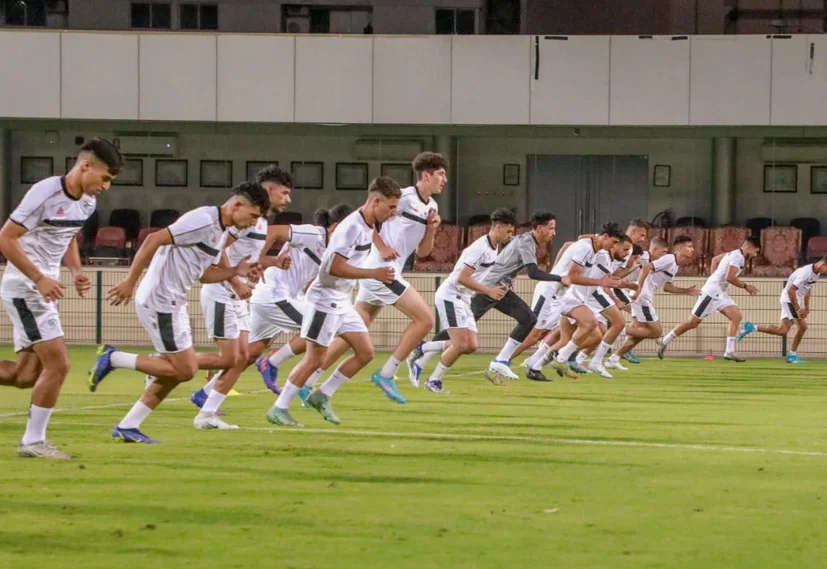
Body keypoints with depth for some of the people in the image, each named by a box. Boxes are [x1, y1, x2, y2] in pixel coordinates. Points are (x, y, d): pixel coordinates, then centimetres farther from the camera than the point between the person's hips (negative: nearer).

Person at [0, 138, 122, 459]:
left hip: (44, 290, 9)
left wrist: (76, 271, 4)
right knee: (58, 364, -11)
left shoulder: (87, 203, 7)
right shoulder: (45, 194, -19)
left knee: (26, 375, 6)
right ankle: (33, 441, 0)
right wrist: (40, 279, -23)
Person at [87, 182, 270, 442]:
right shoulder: (203, 221, -17)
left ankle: (127, 427, 15)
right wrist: (130, 282, -23)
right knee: (184, 369, -8)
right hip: (159, 301, -10)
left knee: (176, 371, 11)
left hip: (173, 303, 10)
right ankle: (113, 359, -2)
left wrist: (235, 271, 5)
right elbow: (154, 240, -22)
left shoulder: (221, 232, 14)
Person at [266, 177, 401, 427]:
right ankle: (279, 409, 3)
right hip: (325, 299, -9)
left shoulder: (368, 226, 8)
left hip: (342, 301, 9)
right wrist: (374, 273, -27)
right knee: (315, 359, -7)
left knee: (365, 352, 5)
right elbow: (335, 267, -27)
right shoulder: (352, 227, -22)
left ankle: (321, 397, 14)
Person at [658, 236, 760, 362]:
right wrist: (745, 286, -17)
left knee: (736, 317, -2)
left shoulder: (733, 254, 13)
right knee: (693, 322, -4)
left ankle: (729, 352, -4)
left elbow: (715, 260, 25)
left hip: (721, 294, 10)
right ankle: (665, 342, 8)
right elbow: (730, 277, -27)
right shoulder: (738, 257, -17)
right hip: (712, 293, -10)